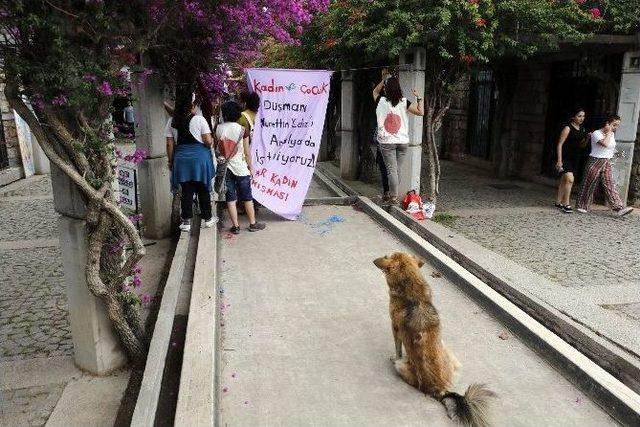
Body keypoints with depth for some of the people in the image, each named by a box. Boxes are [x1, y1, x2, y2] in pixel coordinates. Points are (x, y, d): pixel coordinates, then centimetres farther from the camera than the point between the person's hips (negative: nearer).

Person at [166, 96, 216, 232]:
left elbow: (170, 144, 4)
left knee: (186, 191, 8)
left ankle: (186, 221, 11)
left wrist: (171, 161, 13)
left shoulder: (171, 122, 3)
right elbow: (208, 141, -11)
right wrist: (212, 141, 11)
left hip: (181, 159, 3)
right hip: (200, 158, -3)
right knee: (203, 190, 10)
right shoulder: (199, 119, -7)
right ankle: (207, 218, 21)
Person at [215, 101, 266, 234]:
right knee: (247, 197, 10)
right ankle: (253, 223, 18)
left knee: (230, 197, 7)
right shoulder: (242, 130, -9)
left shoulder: (218, 129, -3)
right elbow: (247, 152, -6)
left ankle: (235, 226, 10)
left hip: (225, 167, 2)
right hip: (240, 167, -2)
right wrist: (250, 167, 4)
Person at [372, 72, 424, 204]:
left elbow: (375, 91, 19)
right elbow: (420, 112, -1)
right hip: (403, 141, 2)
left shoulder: (381, 101, -4)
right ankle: (392, 194, 19)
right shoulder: (404, 102, -3)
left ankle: (394, 197, -6)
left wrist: (384, 79, 21)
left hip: (387, 142, -2)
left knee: (391, 170, -4)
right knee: (398, 170, 10)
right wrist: (418, 97, 9)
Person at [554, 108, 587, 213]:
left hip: (575, 159, 7)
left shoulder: (582, 129, 11)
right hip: (565, 157, -7)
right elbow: (560, 144, -12)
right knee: (570, 179, -18)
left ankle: (559, 202, 19)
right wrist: (559, 160, -18)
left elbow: (581, 145, 19)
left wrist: (587, 138, -2)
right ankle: (566, 204, -12)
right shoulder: (568, 128, -10)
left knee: (564, 181, 12)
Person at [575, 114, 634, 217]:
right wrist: (608, 132, -18)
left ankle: (619, 208, -11)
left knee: (610, 185, -3)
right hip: (595, 162, -6)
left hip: (607, 163, 6)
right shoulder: (596, 133, -12)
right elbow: (605, 144, -29)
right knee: (589, 184, 2)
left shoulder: (612, 135, 11)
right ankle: (582, 206, 13)